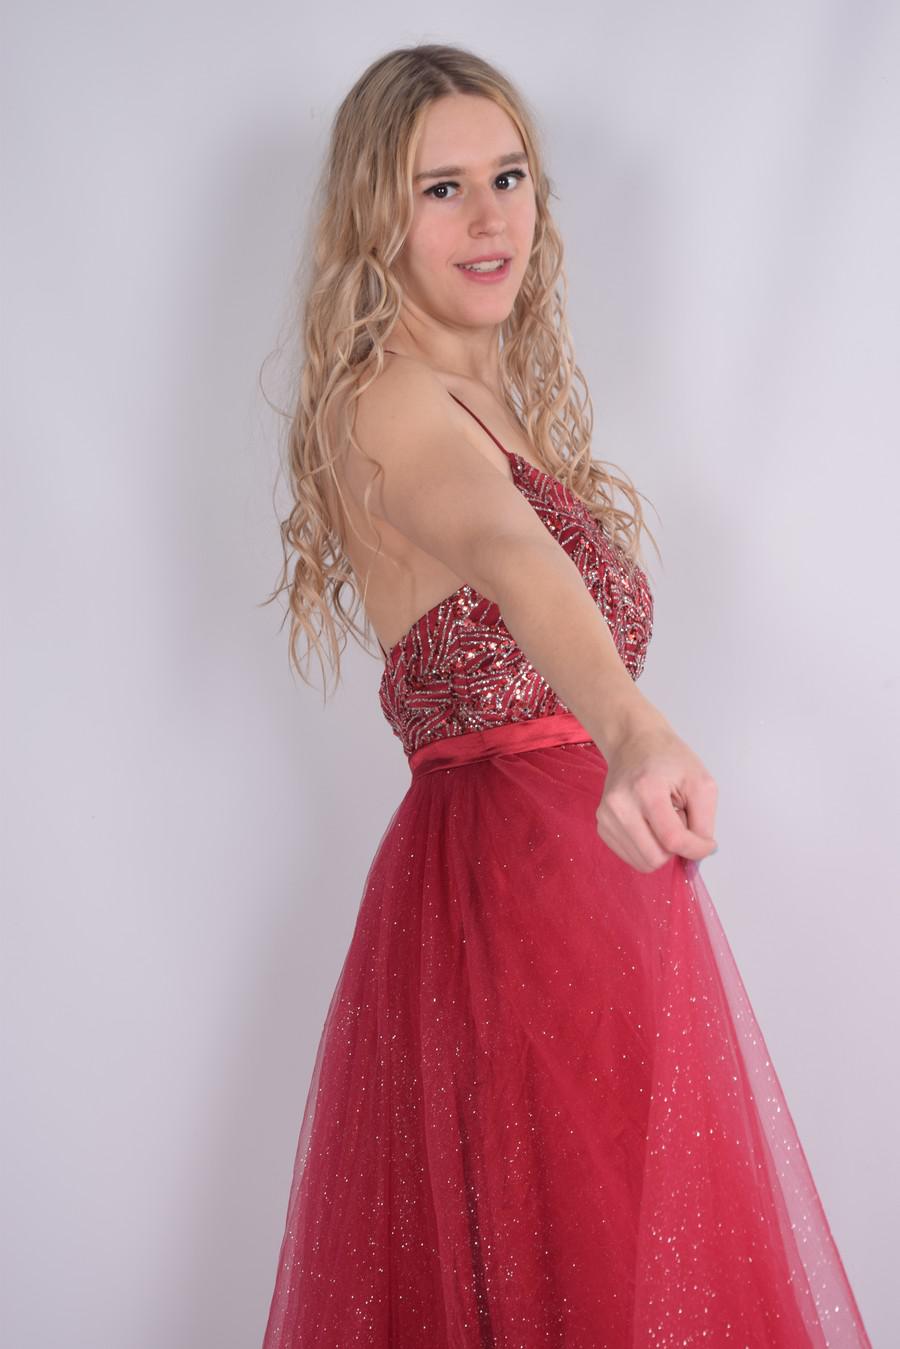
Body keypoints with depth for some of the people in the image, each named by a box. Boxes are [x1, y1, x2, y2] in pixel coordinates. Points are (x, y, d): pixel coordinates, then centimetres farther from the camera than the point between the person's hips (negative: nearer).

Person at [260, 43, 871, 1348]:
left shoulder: (489, 400, 14)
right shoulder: (393, 406, -18)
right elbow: (504, 552, -42)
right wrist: (633, 734, -56)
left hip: (578, 881, 10)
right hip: (518, 884, -10)